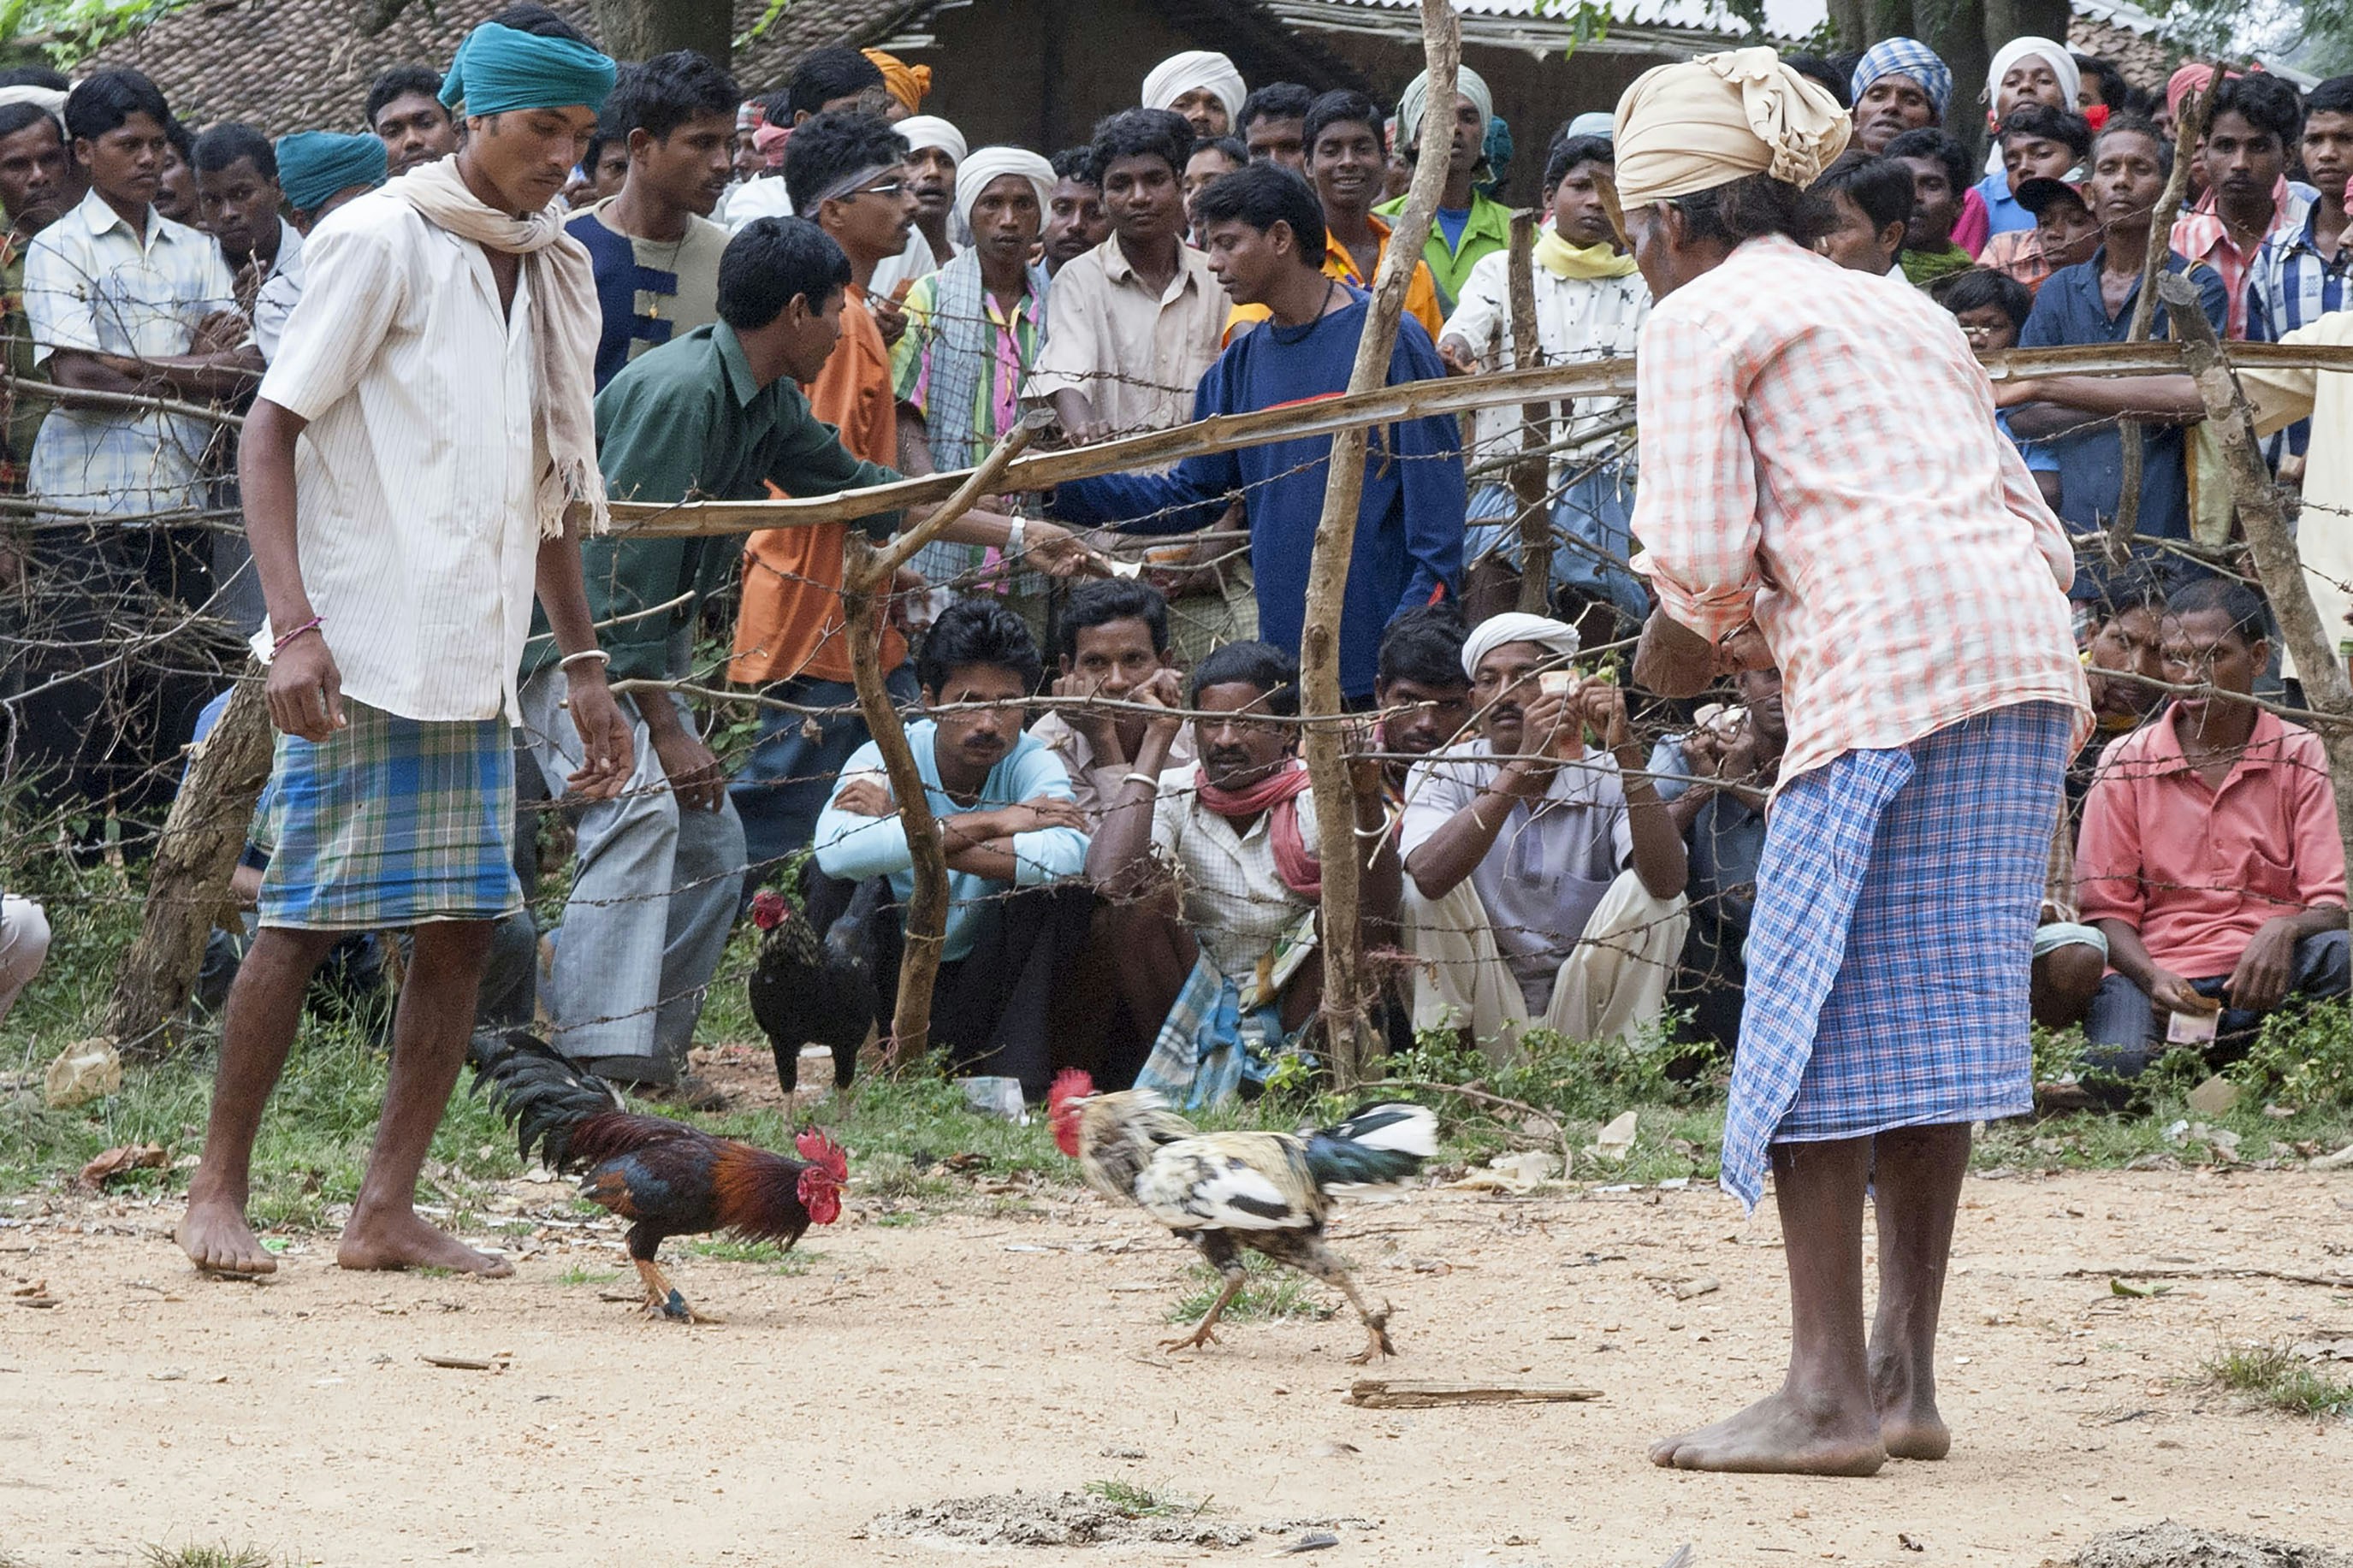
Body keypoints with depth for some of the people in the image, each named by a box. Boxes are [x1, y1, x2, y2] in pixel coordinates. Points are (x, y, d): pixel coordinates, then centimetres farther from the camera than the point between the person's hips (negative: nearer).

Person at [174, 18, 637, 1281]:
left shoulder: (546, 275, 16)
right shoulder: (380, 243, -6)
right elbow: (270, 428, -9)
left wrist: (585, 666, 23)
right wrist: (294, 626, -19)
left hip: (474, 661, 7)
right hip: (363, 651, -7)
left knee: (463, 926, 1)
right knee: (306, 918, -6)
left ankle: (386, 1208, 4)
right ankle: (218, 1188, 4)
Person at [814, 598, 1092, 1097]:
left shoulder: (1031, 762, -12)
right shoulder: (885, 759, -13)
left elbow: (1069, 854, -36)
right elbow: (835, 850, -36)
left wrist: (904, 833, -35)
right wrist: (987, 823, -34)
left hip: (988, 985, 0)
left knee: (1056, 888, -24)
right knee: (841, 879, -25)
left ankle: (1017, 1086, -23)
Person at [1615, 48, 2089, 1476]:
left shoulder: (1702, 318, 7)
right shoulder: (1907, 314, 29)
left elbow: (1700, 561, -5)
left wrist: (1675, 655, 17)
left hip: (1886, 661, -8)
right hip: (2032, 659, 8)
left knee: (1816, 1025, -4)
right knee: (1935, 1019, 11)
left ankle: (1827, 1394, -9)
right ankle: (1907, 1380, 11)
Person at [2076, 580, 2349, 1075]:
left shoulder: (2301, 756, 8)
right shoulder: (2125, 764, 10)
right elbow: (2106, 909, 6)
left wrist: (2284, 931, -25)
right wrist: (2151, 977, -16)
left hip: (2266, 977, 0)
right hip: (2159, 974, 0)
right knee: (2116, 1067, -34)